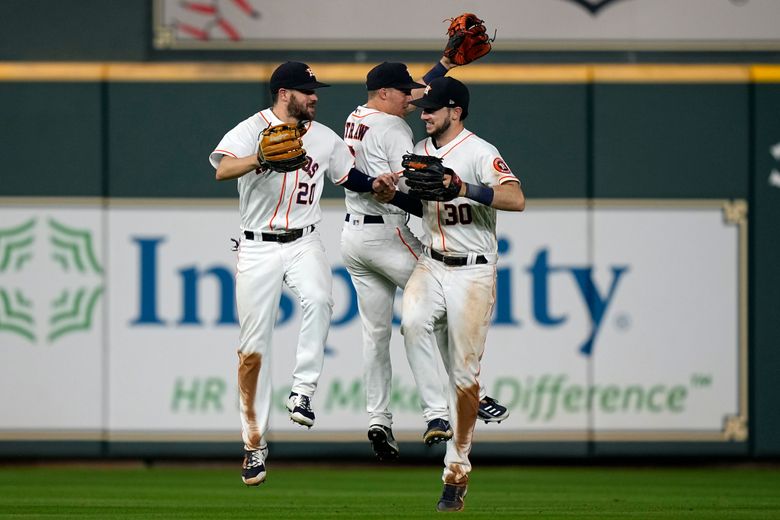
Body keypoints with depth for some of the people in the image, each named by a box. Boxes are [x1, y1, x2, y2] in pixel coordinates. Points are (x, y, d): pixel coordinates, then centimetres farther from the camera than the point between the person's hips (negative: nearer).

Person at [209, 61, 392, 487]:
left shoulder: (325, 139, 8)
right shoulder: (251, 130, -7)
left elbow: (348, 175, 22)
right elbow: (222, 169, -24)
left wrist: (376, 185, 1)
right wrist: (263, 158, -42)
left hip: (303, 244, 3)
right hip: (257, 248, -2)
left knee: (318, 300, -31)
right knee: (253, 347, -1)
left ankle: (302, 392, -23)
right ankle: (254, 445, 7)